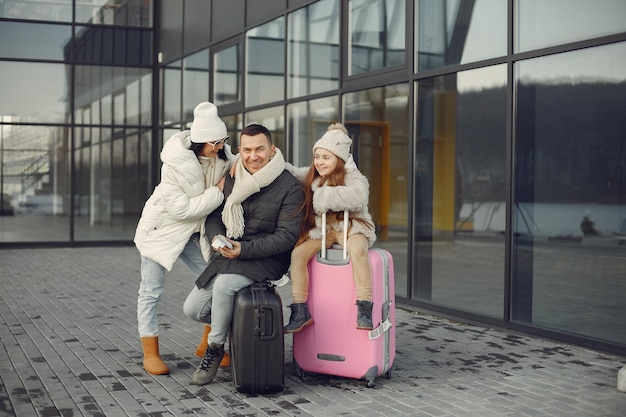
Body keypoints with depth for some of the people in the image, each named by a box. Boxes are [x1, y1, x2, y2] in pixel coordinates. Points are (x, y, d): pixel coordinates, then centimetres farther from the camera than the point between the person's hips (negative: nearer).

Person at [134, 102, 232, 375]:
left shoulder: (222, 155, -10)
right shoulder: (176, 163, -27)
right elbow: (181, 209, -28)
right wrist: (218, 191, -24)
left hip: (192, 231, 6)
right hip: (162, 228, -5)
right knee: (151, 292, 1)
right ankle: (150, 355, 13)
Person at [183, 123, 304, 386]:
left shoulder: (289, 187, -11)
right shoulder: (232, 180, 6)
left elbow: (286, 236, -14)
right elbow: (214, 216, 12)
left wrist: (244, 250, -22)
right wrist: (216, 238, -12)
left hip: (267, 259, -6)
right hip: (230, 254, 6)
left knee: (223, 284, -32)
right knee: (192, 309, -4)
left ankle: (215, 348, -9)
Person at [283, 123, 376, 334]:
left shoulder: (352, 177, -10)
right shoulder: (311, 176, 10)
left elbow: (358, 196, -30)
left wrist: (324, 196, -25)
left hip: (350, 226, -5)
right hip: (320, 229, 5)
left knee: (358, 250, -36)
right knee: (297, 253, -19)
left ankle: (364, 310, -30)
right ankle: (300, 312, -10)